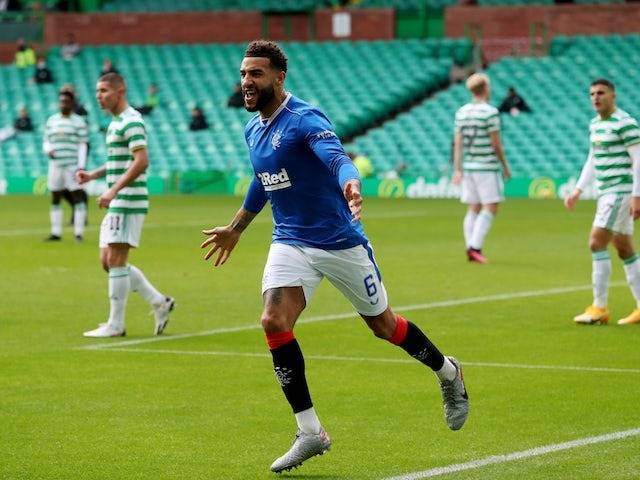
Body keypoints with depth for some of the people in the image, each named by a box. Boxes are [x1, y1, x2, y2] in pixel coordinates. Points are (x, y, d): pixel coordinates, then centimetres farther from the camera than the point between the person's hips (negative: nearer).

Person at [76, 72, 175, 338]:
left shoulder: (131, 121, -13)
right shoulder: (116, 122, 18)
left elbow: (141, 161, -22)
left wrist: (113, 191, -26)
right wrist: (92, 175, 15)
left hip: (127, 202, -10)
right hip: (117, 204, 10)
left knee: (115, 261, -7)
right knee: (107, 261, 10)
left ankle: (115, 325, -1)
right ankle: (159, 303, 16)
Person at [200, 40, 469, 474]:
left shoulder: (304, 119, -18)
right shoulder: (253, 129, 6)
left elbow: (337, 156, -38)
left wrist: (351, 185, -60)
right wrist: (236, 228, 35)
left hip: (340, 242, -6)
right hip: (291, 244, 6)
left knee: (382, 324, 9)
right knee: (275, 322, -16)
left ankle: (448, 374, 39)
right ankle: (310, 432, -9)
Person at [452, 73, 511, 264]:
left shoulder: (461, 112, 7)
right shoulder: (490, 112, -11)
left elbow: (457, 143, 5)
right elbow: (496, 144, -10)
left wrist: (457, 170, 6)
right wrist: (506, 167, 0)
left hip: (468, 167, 7)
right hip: (487, 168, -7)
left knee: (473, 209, 11)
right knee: (490, 208, -4)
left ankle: (471, 249, 10)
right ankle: (475, 246, -13)